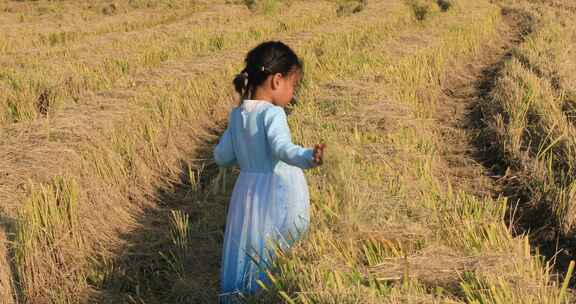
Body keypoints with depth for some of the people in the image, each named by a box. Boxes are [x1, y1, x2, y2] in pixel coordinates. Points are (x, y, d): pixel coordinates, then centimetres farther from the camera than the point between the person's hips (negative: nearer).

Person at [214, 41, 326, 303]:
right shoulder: (272, 114, -16)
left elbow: (222, 157, 12)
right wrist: (307, 157, -51)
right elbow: (282, 148, -34)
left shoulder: (237, 115, 5)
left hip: (247, 194, 7)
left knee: (244, 256, 14)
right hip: (278, 197, -7)